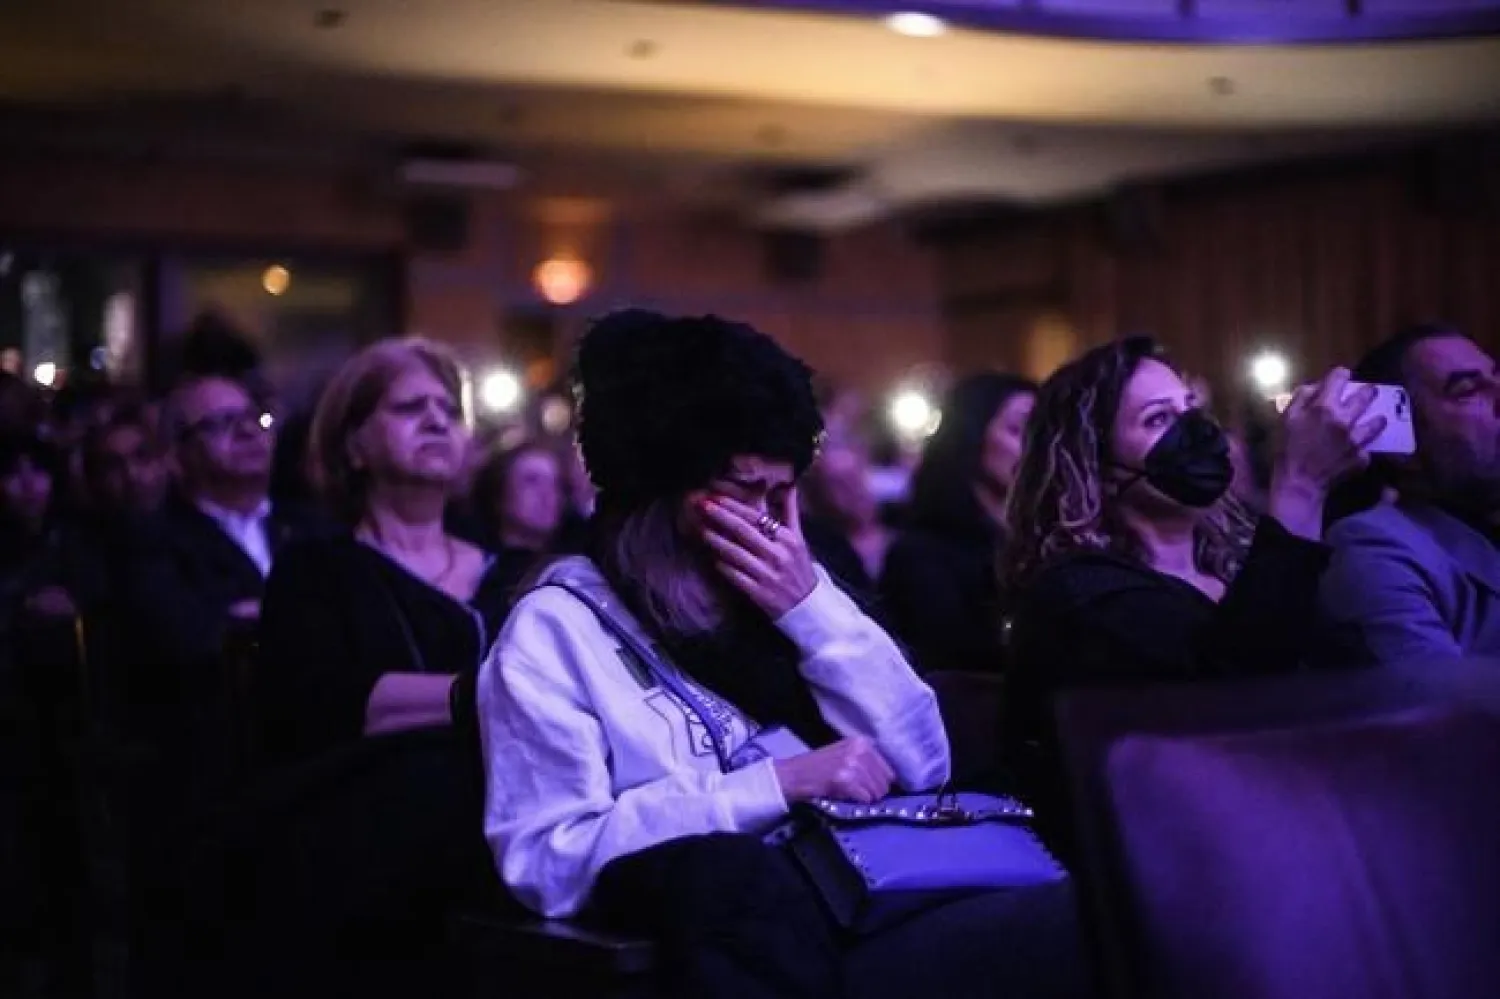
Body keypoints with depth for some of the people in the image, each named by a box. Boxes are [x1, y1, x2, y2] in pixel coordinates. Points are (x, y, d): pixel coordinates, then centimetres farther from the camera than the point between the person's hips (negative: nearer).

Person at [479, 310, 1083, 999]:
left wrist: (814, 608, -1)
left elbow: (923, 765, 10)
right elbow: (549, 859, -11)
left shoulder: (784, 590, 17)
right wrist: (781, 782, -14)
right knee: (726, 871, -39)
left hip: (866, 915, 4)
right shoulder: (556, 628, 1)